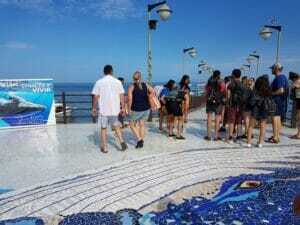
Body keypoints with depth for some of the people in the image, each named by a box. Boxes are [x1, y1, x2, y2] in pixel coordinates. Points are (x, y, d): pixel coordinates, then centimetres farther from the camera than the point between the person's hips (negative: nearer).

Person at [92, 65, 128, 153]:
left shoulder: (99, 82, -3)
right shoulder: (117, 82, 1)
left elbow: (95, 96, -3)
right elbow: (121, 96, 0)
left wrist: (94, 108, 6)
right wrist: (123, 108, 7)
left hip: (103, 109, -2)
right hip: (114, 109, 2)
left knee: (103, 128, 11)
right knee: (116, 126, 20)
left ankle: (104, 147, 17)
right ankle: (122, 141, 4)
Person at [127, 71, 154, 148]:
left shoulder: (131, 87, -6)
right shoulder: (146, 85, 4)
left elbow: (130, 99, -16)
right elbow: (153, 92, -10)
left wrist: (129, 109, -8)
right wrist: (147, 97, 4)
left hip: (136, 109, -4)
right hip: (146, 108, 4)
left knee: (132, 124, 14)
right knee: (142, 125, 16)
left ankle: (139, 139, 2)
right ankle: (142, 142, 20)